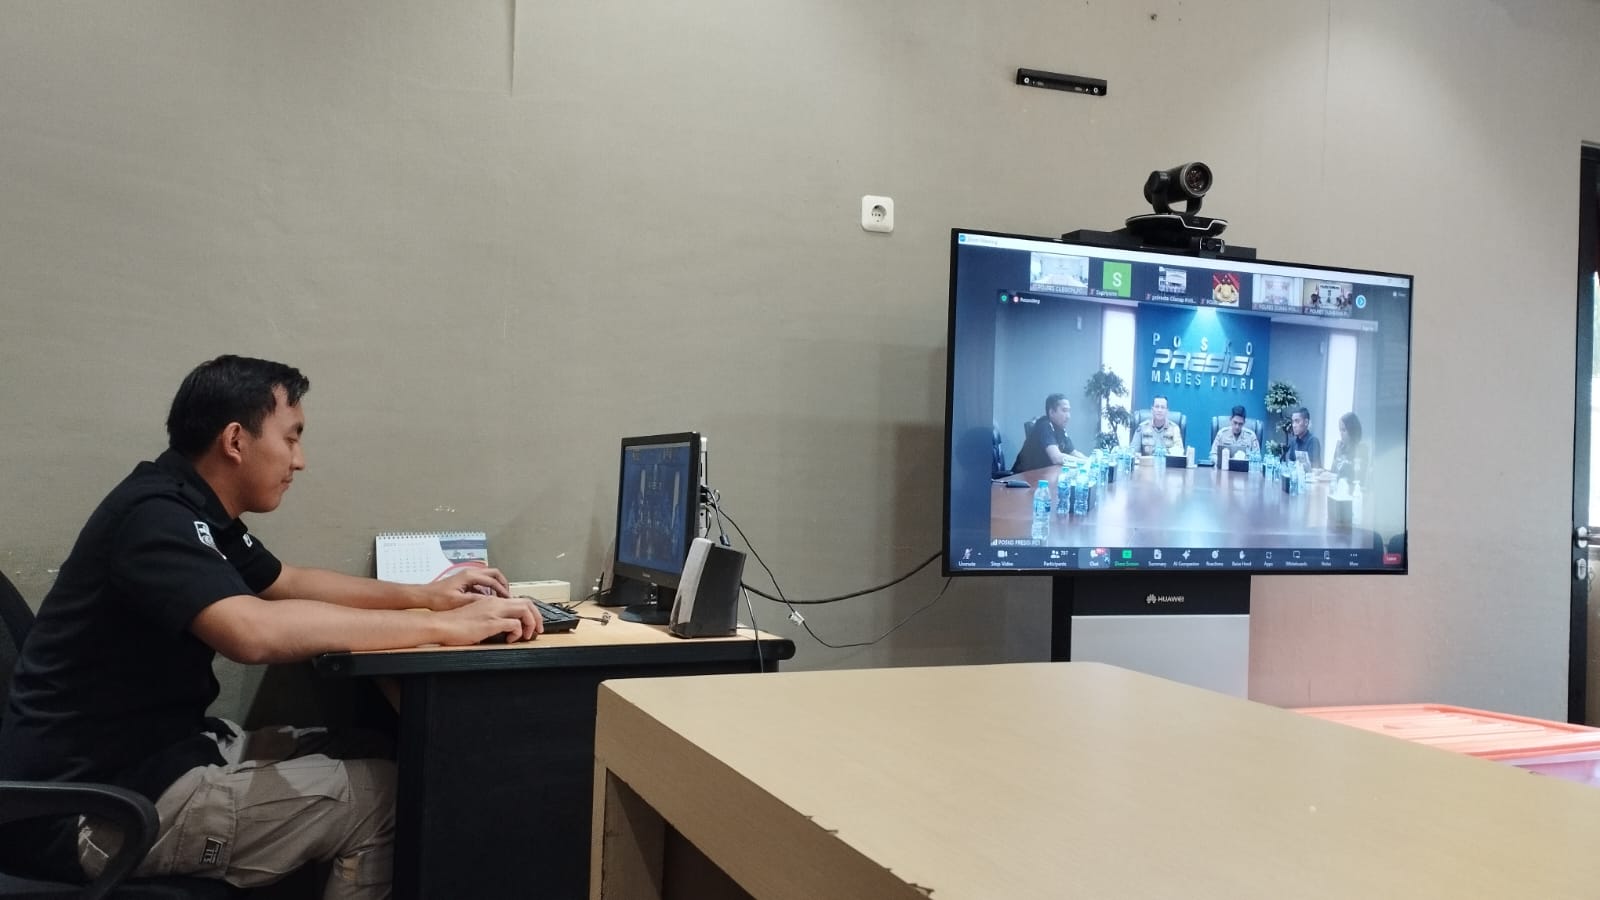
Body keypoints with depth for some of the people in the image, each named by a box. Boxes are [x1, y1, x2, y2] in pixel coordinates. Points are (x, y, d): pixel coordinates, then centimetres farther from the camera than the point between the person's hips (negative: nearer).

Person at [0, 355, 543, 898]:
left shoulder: (194, 512, 9)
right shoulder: (155, 517, -22)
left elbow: (289, 582, 24)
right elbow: (254, 630, -39)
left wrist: (424, 595, 10)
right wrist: (443, 628, -34)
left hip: (152, 751, 10)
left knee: (358, 759, 6)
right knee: (384, 795, -12)